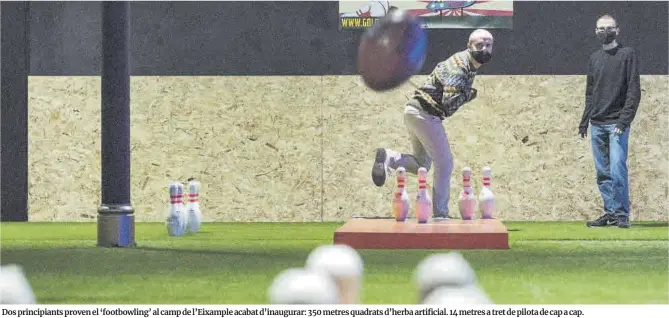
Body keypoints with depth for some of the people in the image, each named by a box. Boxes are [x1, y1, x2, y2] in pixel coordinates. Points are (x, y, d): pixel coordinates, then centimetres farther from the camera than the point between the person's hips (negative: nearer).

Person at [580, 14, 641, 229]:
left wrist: (624, 120, -15)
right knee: (602, 173, 5)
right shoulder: (594, 58, 17)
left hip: (617, 124, -6)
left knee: (617, 171, -13)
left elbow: (634, 91, -7)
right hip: (597, 125, 6)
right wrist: (584, 121, 14)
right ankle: (610, 213, 11)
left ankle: (622, 215, -8)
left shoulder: (627, 54, -1)